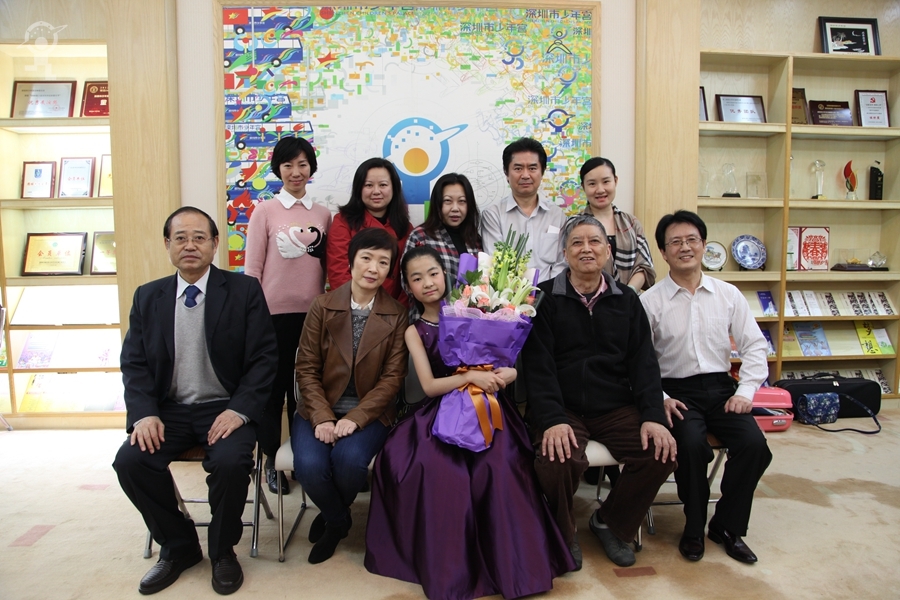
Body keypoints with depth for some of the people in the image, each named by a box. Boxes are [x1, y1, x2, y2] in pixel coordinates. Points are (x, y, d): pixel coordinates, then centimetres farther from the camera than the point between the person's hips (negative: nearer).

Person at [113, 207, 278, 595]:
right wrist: (144, 413, -11)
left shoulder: (245, 290, -2)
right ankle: (178, 546, 7)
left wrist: (239, 409, -19)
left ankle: (222, 550, 2)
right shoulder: (147, 297, 8)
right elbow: (133, 362, 5)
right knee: (130, 461, -20)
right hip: (170, 410, 4)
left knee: (230, 461, -29)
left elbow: (263, 357, -7)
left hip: (225, 408, -3)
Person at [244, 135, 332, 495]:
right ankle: (271, 459, 23)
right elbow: (252, 268, -1)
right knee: (274, 384, 7)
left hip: (311, 311, 3)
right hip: (274, 311, -3)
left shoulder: (323, 215, 9)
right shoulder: (265, 212, 0)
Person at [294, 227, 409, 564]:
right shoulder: (323, 307, 1)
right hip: (321, 410, 1)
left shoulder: (397, 316, -1)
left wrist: (355, 418, -17)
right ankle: (339, 521, 11)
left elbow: (392, 376, -5)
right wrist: (322, 417, -15)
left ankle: (332, 520, 9)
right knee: (309, 465, -26)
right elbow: (306, 368, -1)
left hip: (369, 413, -1)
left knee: (350, 459, -29)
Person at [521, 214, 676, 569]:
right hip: (562, 408, -3)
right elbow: (538, 365, -9)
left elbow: (643, 362, 6)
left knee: (661, 454, -18)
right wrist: (552, 420, -22)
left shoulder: (627, 300, 11)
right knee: (557, 459, -31)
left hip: (616, 407, 4)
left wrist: (653, 415, -8)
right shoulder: (545, 298, 0)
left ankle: (611, 524, 10)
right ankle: (562, 536, 3)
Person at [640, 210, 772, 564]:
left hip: (721, 388, 4)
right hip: (677, 392, -3)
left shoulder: (728, 295, 9)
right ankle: (694, 528, -1)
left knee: (754, 445, -20)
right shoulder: (650, 302, -2)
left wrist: (745, 391, -3)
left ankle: (727, 527, 5)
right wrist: (659, 399, -16)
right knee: (692, 445, -29)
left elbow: (754, 345, 9)